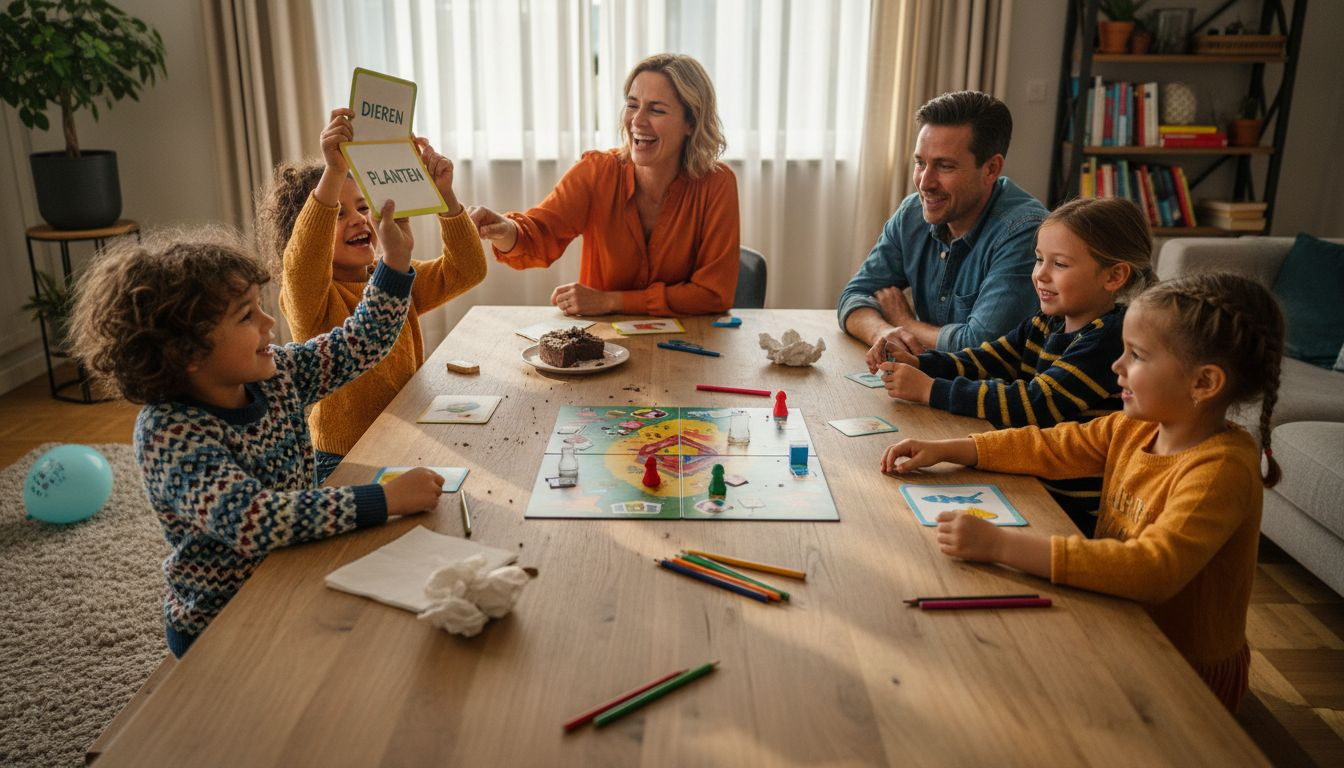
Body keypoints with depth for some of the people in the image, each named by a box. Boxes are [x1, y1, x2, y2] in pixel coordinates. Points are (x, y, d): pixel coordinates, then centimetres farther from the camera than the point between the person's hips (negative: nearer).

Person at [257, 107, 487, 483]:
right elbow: (301, 265, -32)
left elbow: (466, 271, -5)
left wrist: (443, 193, -21)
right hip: (342, 463, -5)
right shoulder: (305, 297, -9)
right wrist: (333, 172, -45)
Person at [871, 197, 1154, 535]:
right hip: (1033, 485, 8)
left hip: (1076, 510, -7)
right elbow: (985, 361, 9)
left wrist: (929, 389, -23)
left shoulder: (1109, 340, -20)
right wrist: (916, 364, -11)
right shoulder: (1045, 324, 8)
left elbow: (1035, 405, -26)